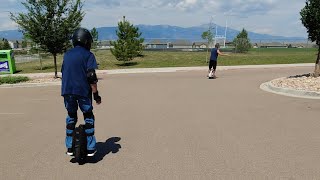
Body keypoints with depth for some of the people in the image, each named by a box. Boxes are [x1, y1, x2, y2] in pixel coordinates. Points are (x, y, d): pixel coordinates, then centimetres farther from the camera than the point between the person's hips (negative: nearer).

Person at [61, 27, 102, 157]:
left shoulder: (67, 54, 13)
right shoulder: (88, 55, -4)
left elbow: (63, 73, 18)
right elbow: (91, 77, -12)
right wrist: (96, 94, -6)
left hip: (67, 91, 5)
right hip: (83, 91, -4)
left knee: (71, 116, 18)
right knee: (88, 117, 10)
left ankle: (69, 147, 22)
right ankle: (90, 148, 9)